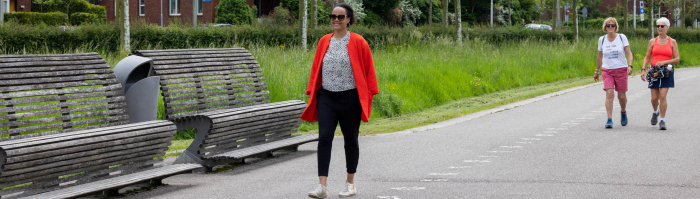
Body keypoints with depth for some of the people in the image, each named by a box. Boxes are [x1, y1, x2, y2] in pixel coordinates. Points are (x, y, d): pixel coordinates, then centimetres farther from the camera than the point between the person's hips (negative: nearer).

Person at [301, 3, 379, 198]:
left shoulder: (358, 42, -4)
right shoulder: (324, 41, 8)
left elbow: (368, 70, -2)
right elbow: (316, 69, 13)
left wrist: (369, 95, -5)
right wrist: (311, 93, 9)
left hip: (349, 98, -3)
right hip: (326, 97, 3)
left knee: (350, 140, 9)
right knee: (324, 138, -9)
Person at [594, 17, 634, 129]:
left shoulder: (622, 38, -1)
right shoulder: (602, 40, 4)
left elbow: (629, 53, -4)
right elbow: (600, 57, 15)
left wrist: (630, 66, -19)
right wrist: (597, 71, 19)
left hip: (621, 70, -1)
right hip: (607, 70, 1)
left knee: (621, 96, 6)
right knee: (609, 94, -15)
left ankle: (623, 112, 37)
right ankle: (609, 120, -16)